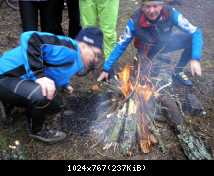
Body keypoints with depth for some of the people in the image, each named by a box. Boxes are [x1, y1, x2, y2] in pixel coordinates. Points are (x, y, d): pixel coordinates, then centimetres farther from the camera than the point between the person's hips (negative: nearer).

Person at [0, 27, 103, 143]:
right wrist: (38, 75, -38)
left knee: (55, 105, 20)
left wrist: (64, 84, 18)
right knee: (42, 94, -36)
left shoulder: (75, 62, 7)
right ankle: (36, 131, -4)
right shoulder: (70, 50, -25)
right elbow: (30, 38, -35)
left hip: (21, 81, 10)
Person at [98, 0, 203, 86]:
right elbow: (121, 45, -21)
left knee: (192, 39, -23)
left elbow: (196, 32, -28)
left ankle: (178, 72, -2)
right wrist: (106, 69, -22)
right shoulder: (135, 21, -31)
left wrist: (195, 59, -42)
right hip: (148, 49, -1)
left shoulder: (170, 13, -30)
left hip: (166, 42, 1)